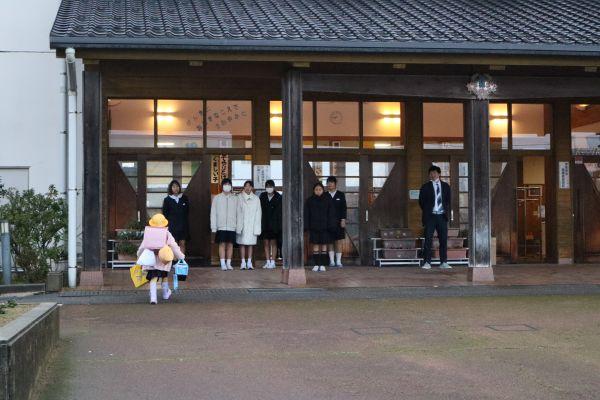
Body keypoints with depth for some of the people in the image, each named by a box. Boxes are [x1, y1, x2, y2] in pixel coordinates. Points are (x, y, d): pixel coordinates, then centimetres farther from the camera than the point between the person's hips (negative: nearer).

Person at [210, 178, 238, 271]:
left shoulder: (235, 198, 7)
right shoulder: (217, 198, 5)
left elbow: (238, 213, 6)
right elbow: (213, 213, 4)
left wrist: (238, 225, -2)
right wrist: (213, 227, -2)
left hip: (232, 226, 1)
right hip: (221, 226, -1)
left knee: (230, 244, 3)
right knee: (222, 244, -4)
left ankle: (228, 263, 10)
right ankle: (223, 264, -3)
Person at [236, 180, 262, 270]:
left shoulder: (256, 199, 5)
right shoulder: (239, 197, 0)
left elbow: (258, 213, 6)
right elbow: (238, 211, -1)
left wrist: (257, 227, 0)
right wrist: (238, 225, -7)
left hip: (252, 224, 1)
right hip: (242, 224, -1)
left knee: (251, 243, 4)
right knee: (242, 243, 0)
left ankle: (249, 262, 9)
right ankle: (243, 262, 4)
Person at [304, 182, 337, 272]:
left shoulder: (328, 200, 1)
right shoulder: (309, 201, 4)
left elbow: (331, 214, 0)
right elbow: (306, 214, 3)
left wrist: (331, 226, -8)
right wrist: (306, 226, -4)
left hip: (324, 227, -1)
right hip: (314, 227, 1)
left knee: (324, 245, 2)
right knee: (315, 245, 1)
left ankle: (322, 265, 7)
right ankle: (316, 265, 5)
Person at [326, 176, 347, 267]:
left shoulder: (341, 195, 7)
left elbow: (344, 208, 4)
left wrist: (343, 220, -5)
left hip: (338, 222, 0)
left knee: (339, 242, -1)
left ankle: (338, 261, 2)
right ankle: (332, 261, 9)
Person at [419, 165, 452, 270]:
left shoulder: (445, 186, 13)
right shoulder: (426, 187, 5)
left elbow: (449, 200, 16)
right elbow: (421, 201, 7)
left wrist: (447, 212, 3)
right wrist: (426, 212, 1)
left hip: (442, 216, 3)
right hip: (430, 216, -2)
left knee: (444, 240, 2)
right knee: (428, 239, -7)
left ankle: (443, 262, 8)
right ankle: (427, 262, -6)